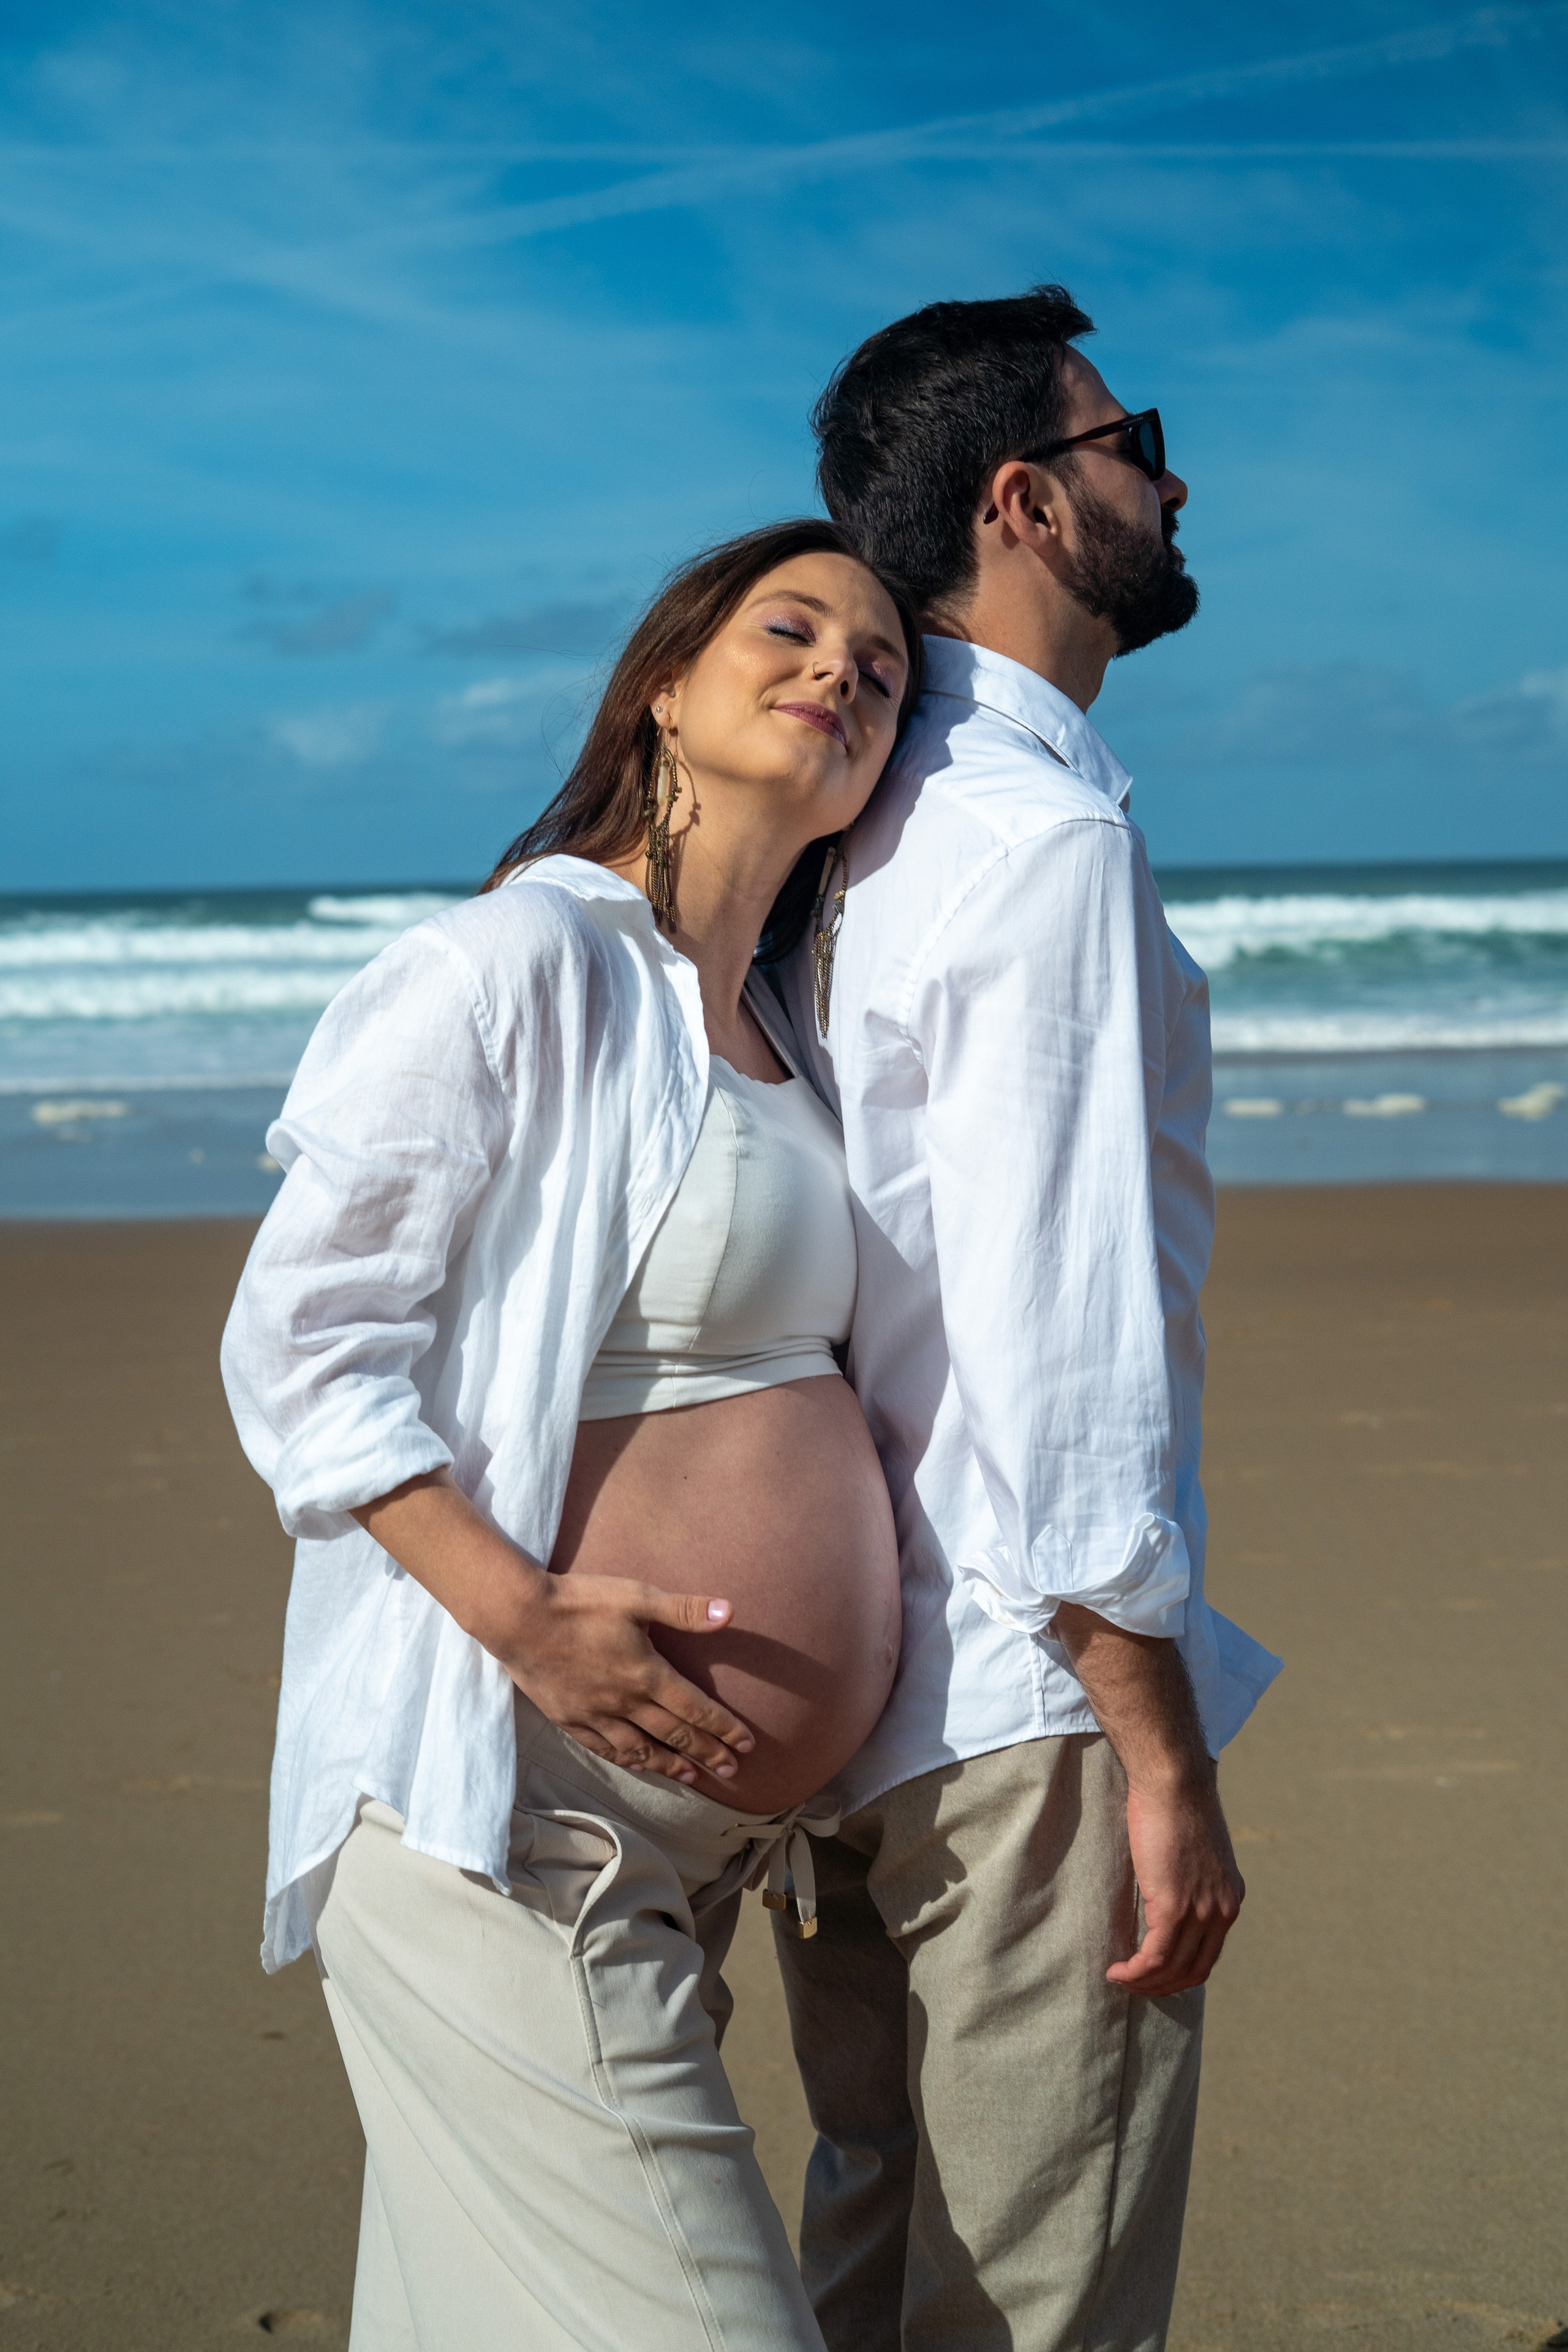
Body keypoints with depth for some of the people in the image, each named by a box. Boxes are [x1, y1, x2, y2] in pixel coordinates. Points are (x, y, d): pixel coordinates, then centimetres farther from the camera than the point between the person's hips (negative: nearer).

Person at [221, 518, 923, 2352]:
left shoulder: (755, 1028, 16)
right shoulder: (526, 961, -10)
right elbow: (295, 1342, -13)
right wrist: (525, 1616, -23)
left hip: (671, 1841, 9)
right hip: (514, 1816, -9)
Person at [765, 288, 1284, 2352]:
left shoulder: (865, 834, 13)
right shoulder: (1050, 836, -16)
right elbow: (1056, 1340, -21)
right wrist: (1164, 1760, -17)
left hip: (844, 1684, 9)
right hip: (1018, 1706, -9)